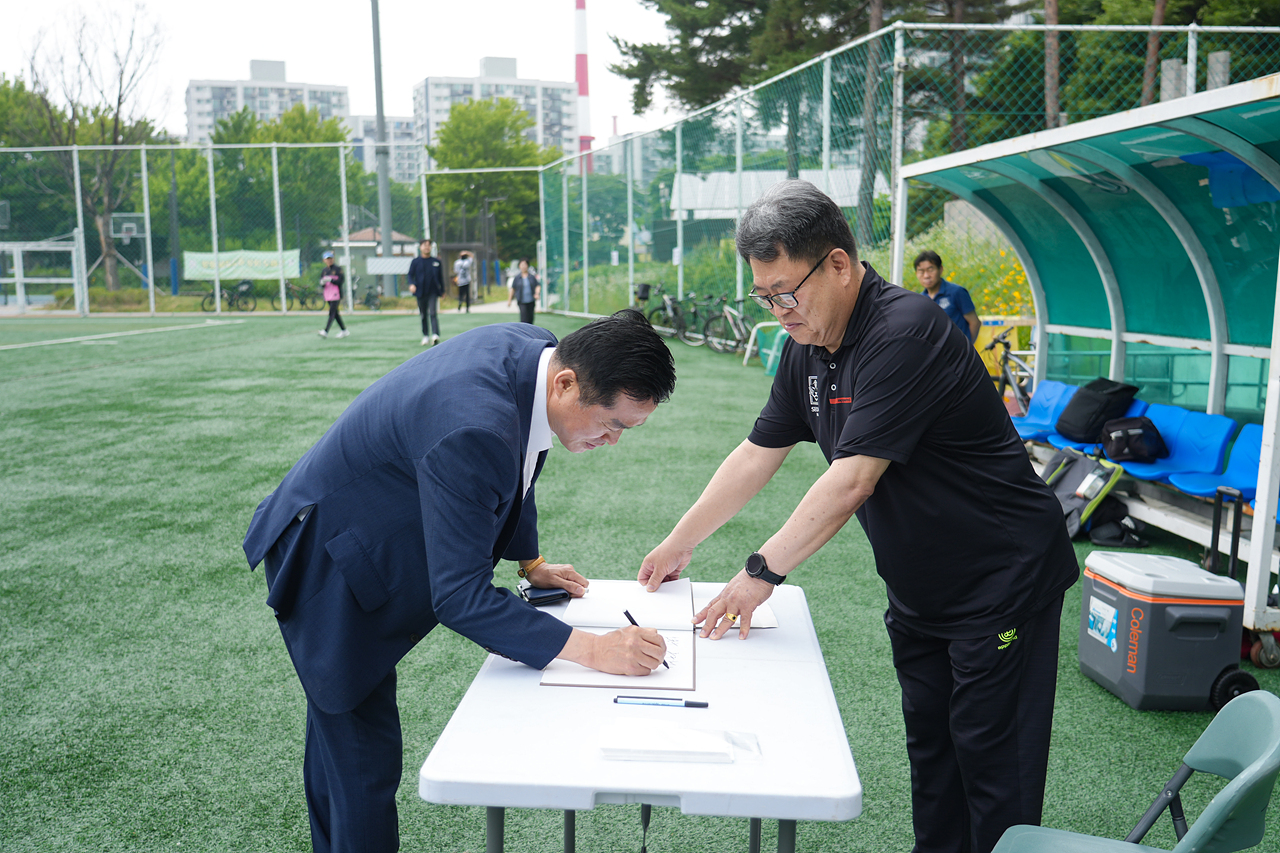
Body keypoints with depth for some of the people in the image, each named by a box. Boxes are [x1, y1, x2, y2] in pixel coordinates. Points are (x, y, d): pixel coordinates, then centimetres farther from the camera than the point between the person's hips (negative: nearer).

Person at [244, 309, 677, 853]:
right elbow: (459, 596, -36)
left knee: (338, 720, 25)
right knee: (366, 753, -2)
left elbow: (511, 472, 8)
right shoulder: (471, 430, -40)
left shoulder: (536, 349, -12)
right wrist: (591, 649, -35)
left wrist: (530, 562, 12)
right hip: (325, 563, -9)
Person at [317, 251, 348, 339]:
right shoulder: (324, 271, 13)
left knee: (332, 313, -14)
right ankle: (344, 330, 20)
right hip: (327, 294, 7)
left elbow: (340, 281, -9)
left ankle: (325, 332, -24)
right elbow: (321, 285, 11)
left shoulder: (338, 269, -2)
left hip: (336, 294, -6)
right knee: (335, 313, 11)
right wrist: (322, 283, -12)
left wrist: (330, 280, -22)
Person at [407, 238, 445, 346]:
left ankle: (435, 335, -25)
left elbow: (441, 277, 13)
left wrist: (442, 290, 14)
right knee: (424, 315, 9)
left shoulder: (436, 261, 8)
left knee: (433, 313, -14)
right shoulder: (415, 262, 4)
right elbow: (410, 275, 2)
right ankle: (425, 336, 22)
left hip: (433, 292, -1)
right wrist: (412, 284, -17)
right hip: (421, 292, 1)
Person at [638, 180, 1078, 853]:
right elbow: (757, 455, 8)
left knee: (993, 767, 2)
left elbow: (852, 481, -29)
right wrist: (680, 543, 11)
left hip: (1001, 582, -8)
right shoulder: (807, 347, 1)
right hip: (918, 589, 8)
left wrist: (763, 571, -22)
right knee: (929, 749, 16)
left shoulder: (904, 331, -26)